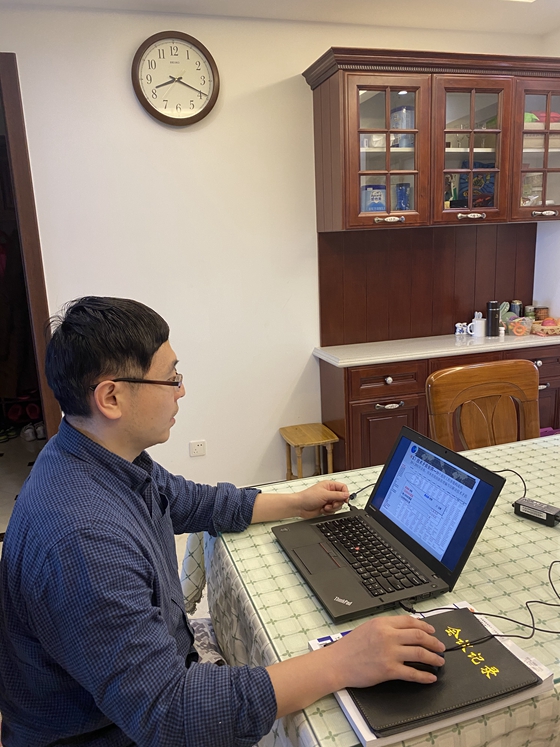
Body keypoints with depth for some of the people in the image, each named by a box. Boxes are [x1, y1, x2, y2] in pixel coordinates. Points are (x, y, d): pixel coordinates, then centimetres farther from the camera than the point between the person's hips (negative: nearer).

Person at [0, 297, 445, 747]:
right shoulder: (81, 540, -35)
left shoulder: (111, 460, -6)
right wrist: (342, 664, -34)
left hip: (161, 672, 7)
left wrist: (297, 503, 14)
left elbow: (196, 503, 11)